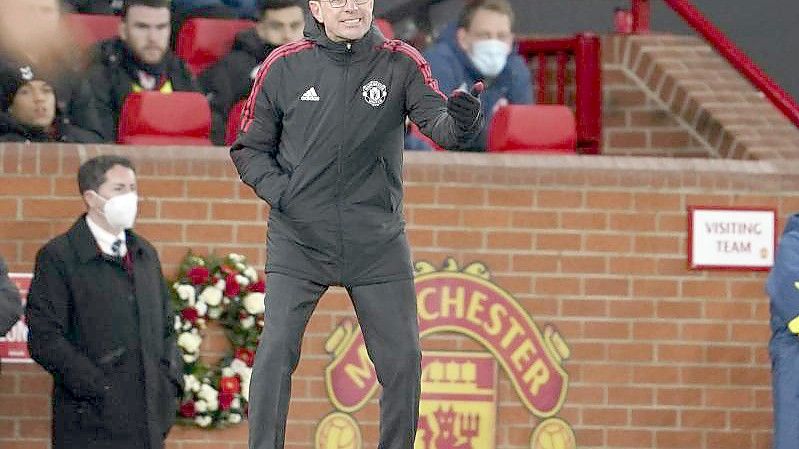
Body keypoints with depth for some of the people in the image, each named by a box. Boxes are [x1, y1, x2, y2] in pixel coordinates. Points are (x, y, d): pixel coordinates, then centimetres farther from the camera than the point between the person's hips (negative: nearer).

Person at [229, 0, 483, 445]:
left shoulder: (401, 63, -2)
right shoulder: (283, 66, -2)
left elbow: (437, 120, -17)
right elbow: (249, 148, 7)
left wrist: (460, 121, -41)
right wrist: (281, 192, -11)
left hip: (378, 242, 1)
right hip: (298, 238, -1)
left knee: (403, 358, 0)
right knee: (276, 352, -11)